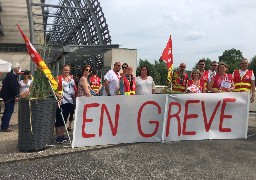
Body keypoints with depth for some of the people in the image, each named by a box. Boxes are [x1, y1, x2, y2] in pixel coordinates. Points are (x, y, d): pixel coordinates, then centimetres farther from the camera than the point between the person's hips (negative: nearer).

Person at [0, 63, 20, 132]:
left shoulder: (9, 74, 13)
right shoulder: (13, 76, -18)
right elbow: (14, 87, -24)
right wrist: (16, 96, -23)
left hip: (6, 95, 11)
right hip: (10, 96, -11)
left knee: (7, 111, 17)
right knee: (9, 111, -4)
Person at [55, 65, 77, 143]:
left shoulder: (71, 78, 16)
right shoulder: (59, 78, -1)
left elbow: (75, 88, 20)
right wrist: (57, 94, -23)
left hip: (70, 102, 6)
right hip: (61, 102, -6)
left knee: (65, 119, 13)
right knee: (59, 119, -5)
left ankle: (62, 135, 22)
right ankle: (58, 136, 1)